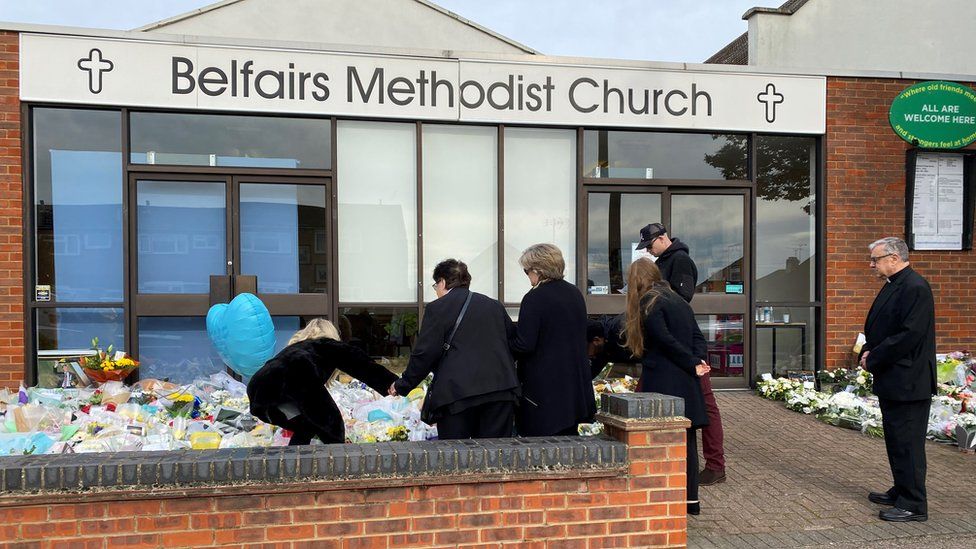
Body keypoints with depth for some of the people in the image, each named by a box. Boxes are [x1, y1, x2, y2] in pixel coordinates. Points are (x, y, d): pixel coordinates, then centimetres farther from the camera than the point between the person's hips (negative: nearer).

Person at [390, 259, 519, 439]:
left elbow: (424, 353, -3)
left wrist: (402, 385, 7)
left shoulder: (437, 308, 1)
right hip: (500, 390, 5)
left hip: (457, 392, -4)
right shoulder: (495, 306, 17)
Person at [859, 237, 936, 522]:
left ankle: (913, 505, 6)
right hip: (891, 380, 10)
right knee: (895, 439, 18)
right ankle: (901, 491, 31)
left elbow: (910, 335, -24)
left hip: (908, 381, -10)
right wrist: (868, 350, 2)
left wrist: (873, 358, -16)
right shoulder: (893, 285, 13)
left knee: (907, 442, -3)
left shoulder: (915, 288, -18)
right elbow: (879, 328, 20)